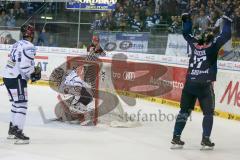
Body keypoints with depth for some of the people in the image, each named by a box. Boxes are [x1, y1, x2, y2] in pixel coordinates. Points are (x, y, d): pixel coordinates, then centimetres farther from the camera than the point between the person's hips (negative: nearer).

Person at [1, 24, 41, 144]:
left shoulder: (17, 44, 14)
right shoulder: (29, 47, -15)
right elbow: (25, 67, -22)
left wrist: (33, 71, 17)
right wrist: (35, 72, -5)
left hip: (7, 76, 9)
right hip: (16, 79, -9)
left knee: (16, 103, 20)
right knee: (22, 105, -8)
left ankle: (12, 130, 28)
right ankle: (18, 134, -14)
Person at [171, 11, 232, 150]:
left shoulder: (194, 43, 4)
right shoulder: (213, 44, -7)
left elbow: (186, 33, 21)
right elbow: (226, 35, -2)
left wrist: (187, 20, 31)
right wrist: (227, 22, 10)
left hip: (189, 84, 4)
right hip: (205, 85, -4)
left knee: (185, 111, 12)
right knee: (208, 112, 9)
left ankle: (176, 138, 9)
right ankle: (206, 140, 2)